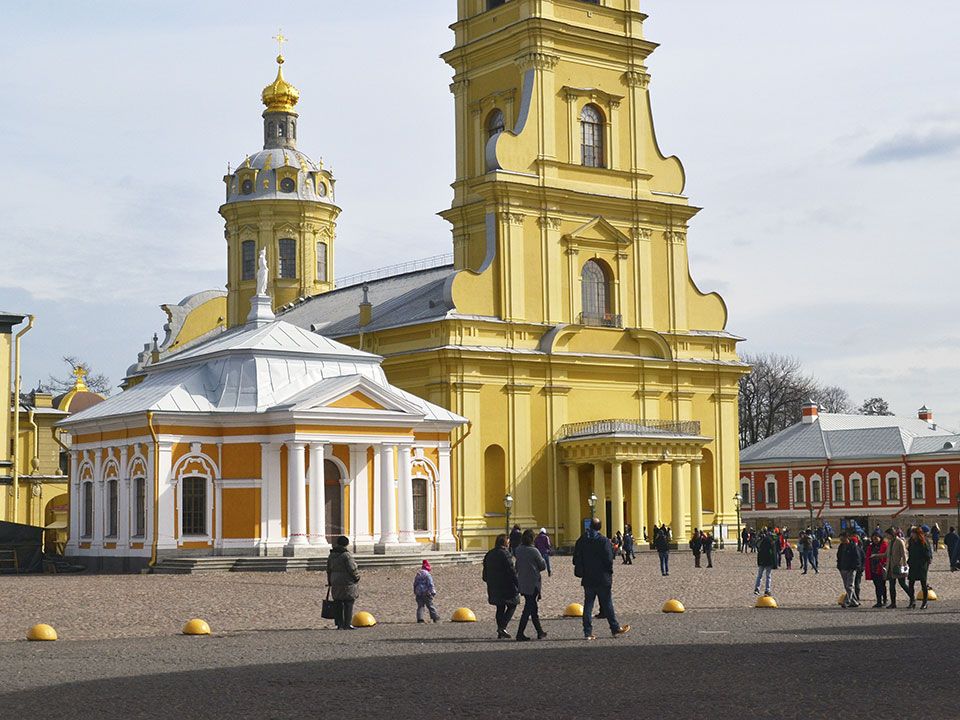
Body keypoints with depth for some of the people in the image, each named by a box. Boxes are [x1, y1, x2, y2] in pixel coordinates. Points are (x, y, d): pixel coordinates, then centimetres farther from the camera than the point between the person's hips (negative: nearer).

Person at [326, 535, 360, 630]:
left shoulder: (331, 556, 9)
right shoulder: (346, 555, -15)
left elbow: (329, 570, 14)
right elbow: (352, 569, -15)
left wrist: (330, 582, 21)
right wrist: (357, 577, 2)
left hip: (335, 584, 7)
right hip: (347, 583, -7)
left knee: (338, 604, 10)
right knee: (348, 604, -1)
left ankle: (339, 624, 10)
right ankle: (347, 624, -3)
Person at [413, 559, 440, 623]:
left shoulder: (418, 575, 12)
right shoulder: (427, 575, -10)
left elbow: (415, 584, 20)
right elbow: (431, 584, -15)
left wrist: (415, 592, 29)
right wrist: (433, 592, -11)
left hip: (418, 593, 6)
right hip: (426, 593, -6)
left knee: (420, 606, 8)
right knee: (430, 606, 1)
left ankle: (420, 618, -1)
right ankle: (436, 618, 5)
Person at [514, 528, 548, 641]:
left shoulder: (518, 550, 2)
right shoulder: (533, 551, -15)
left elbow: (517, 566, 9)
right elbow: (543, 566, -5)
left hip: (522, 583, 6)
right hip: (533, 583, -6)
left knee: (533, 607, 16)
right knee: (529, 608, -3)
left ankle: (540, 632, 25)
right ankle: (520, 633, -9)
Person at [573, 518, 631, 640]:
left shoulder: (581, 541, 2)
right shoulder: (604, 541, -11)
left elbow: (576, 560, 5)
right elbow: (609, 560, -12)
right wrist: (610, 575, 0)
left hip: (587, 580, 3)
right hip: (602, 579, -3)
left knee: (588, 605, 6)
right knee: (607, 604, 6)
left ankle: (588, 632, 3)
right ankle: (615, 629, 14)